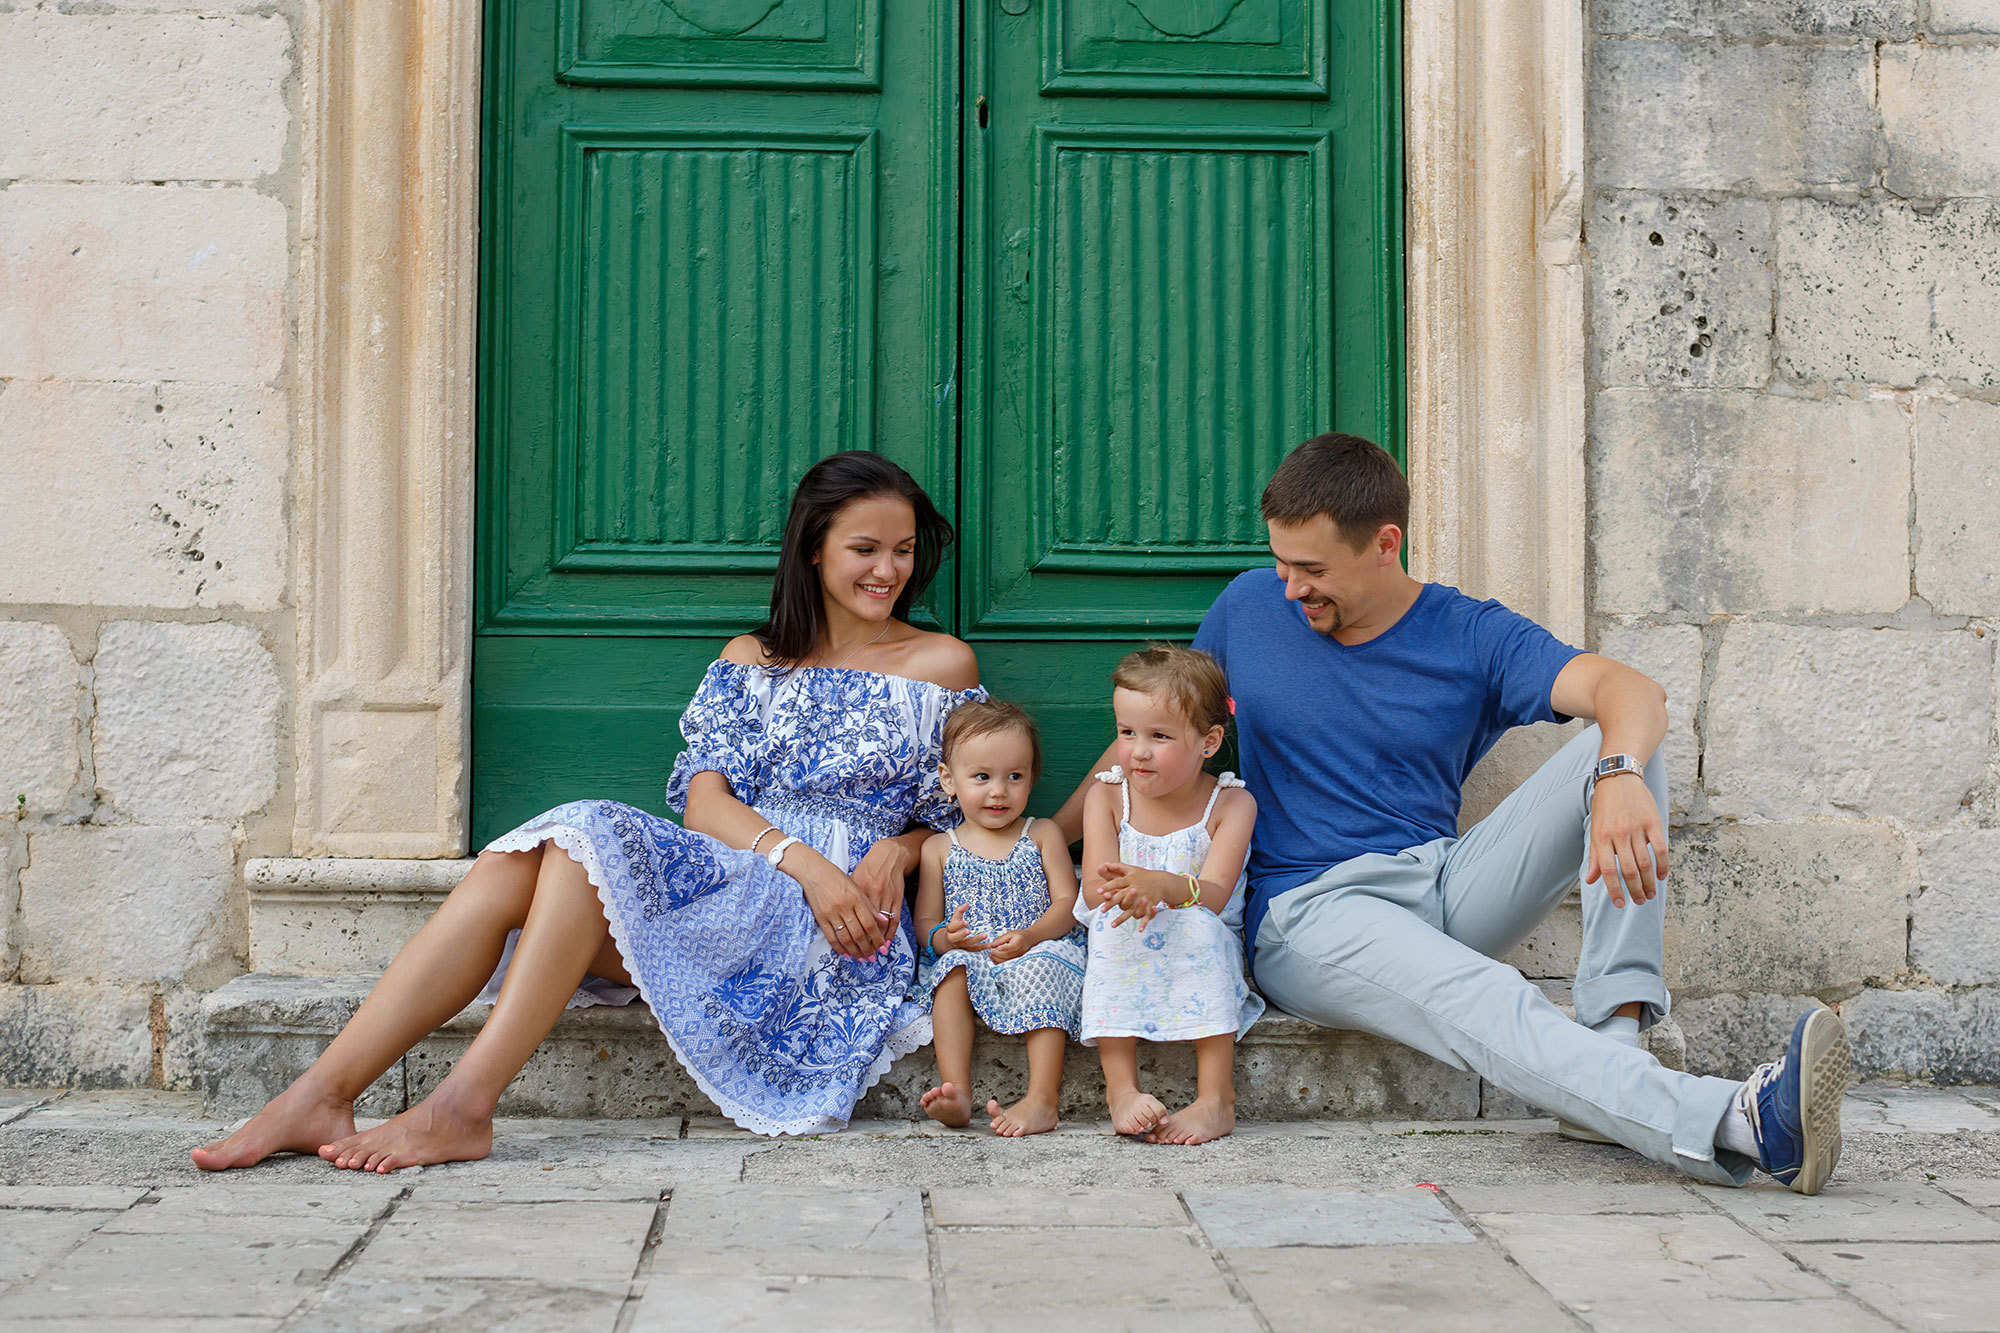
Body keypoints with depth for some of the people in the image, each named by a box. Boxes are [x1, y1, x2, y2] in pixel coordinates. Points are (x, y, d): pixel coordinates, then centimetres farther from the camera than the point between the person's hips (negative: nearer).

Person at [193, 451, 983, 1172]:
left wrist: (896, 851, -9)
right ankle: (318, 1096, -30)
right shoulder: (752, 660, 18)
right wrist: (804, 862, -14)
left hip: (832, 930, -4)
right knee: (510, 871, -24)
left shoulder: (943, 665, 11)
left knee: (591, 843, -29)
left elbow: (956, 823, 14)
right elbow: (705, 803, 5)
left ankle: (462, 1109, -35)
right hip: (725, 881, 4)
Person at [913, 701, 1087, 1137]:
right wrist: (942, 937, -17)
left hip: (1039, 952, -1)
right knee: (952, 969, -32)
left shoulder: (1042, 835, 12)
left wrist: (1030, 937, -18)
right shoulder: (939, 849, 13)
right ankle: (956, 1093, -40)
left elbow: (1067, 902, 2)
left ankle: (1042, 1099, -43)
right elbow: (925, 921, 9)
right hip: (966, 956, 1)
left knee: (1041, 970, -34)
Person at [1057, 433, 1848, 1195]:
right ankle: (1735, 1123, -56)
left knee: (1615, 747, -16)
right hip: (1310, 912, -3)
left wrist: (1620, 776, -39)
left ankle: (1613, 1037, -31)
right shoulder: (1249, 611, 5)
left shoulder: (1472, 637, 1)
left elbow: (1632, 691, -15)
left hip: (1445, 888, 3)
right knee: (1478, 1001, -36)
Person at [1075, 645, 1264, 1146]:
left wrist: (1162, 886, -45)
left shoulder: (1231, 804, -7)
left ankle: (1216, 1099, -34)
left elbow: (1213, 897, -22)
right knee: (1113, 921, -30)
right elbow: (1095, 891, -13)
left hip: (1205, 954, -1)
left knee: (1199, 926, -33)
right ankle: (1121, 1089, -33)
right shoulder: (1106, 797, -2)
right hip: (1123, 957, 2)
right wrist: (1122, 892, -40)